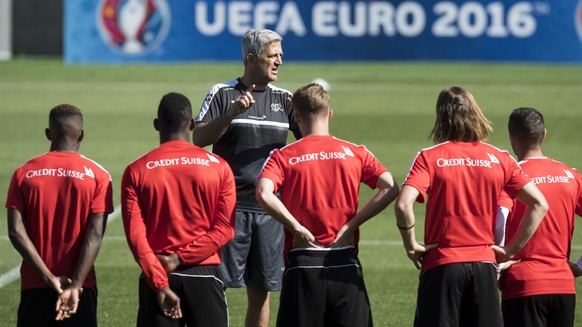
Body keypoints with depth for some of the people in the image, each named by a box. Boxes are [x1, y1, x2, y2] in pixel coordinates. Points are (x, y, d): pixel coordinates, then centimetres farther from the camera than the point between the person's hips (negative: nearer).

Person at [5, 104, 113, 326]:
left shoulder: (24, 174, 2)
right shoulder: (97, 175, -3)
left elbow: (16, 232, -7)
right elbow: (95, 236, -12)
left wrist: (50, 278, -9)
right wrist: (75, 285, -15)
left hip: (34, 286, 1)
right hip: (81, 289, -1)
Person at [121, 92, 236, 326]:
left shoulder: (136, 171, -1)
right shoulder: (218, 167, 1)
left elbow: (135, 235, -7)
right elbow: (224, 228, -6)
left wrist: (160, 284, -9)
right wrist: (182, 257, -8)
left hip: (156, 277, 0)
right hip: (204, 275, 0)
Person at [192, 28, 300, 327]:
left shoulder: (283, 98, 11)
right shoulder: (223, 93, 1)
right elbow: (199, 138, -9)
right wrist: (232, 114, -22)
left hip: (269, 209, 4)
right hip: (229, 206, -4)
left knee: (261, 291, 6)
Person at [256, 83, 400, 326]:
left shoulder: (283, 157, 1)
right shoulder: (354, 153, 7)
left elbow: (264, 194, -18)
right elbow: (390, 189, -5)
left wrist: (297, 228, -9)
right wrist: (351, 225, -5)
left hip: (303, 262, -1)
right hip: (346, 263, 1)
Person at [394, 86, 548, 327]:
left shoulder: (429, 158, -4)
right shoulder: (499, 159, 4)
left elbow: (403, 205, -18)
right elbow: (539, 204, 2)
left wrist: (411, 246, -4)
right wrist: (511, 250, 7)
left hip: (442, 265, -3)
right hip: (484, 266, 3)